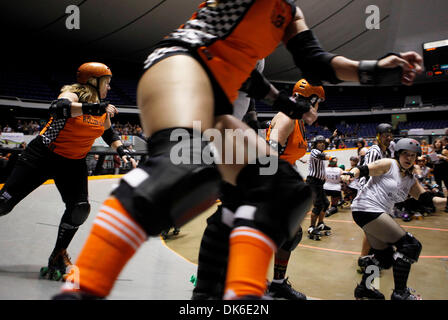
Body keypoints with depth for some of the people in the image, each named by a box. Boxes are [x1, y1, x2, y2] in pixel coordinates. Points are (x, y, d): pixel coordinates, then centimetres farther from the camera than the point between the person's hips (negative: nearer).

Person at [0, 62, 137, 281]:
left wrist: (122, 153, 7)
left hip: (73, 164, 5)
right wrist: (94, 107, -42)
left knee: (79, 209, -10)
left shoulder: (103, 110, 4)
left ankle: (59, 255, 11)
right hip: (42, 155, -5)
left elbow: (108, 134, 21)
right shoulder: (72, 94, -14)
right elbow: (57, 108, -38)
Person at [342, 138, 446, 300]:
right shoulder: (389, 165, -4)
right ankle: (400, 293, -1)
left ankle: (364, 288, 31)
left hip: (377, 214, 9)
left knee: (385, 256, 16)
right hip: (366, 208, -9)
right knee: (411, 246, -9)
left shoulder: (411, 181, 18)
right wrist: (350, 174, -32)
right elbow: (362, 170, -12)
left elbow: (427, 199, 12)